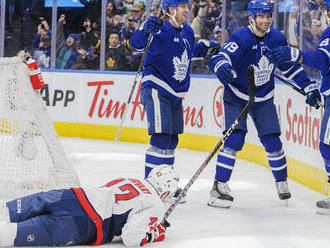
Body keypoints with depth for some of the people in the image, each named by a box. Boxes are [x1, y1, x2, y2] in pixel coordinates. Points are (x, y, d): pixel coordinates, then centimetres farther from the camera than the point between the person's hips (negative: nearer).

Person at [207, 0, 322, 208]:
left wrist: (308, 86, 5)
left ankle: (282, 181, 24)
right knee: (235, 139, -16)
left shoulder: (277, 39, -5)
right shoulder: (241, 38, -23)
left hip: (264, 98, 4)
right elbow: (220, 58, -37)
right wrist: (221, 67, -61)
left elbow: (290, 66, 9)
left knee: (272, 141, 3)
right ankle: (219, 186, -9)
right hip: (236, 97, -4)